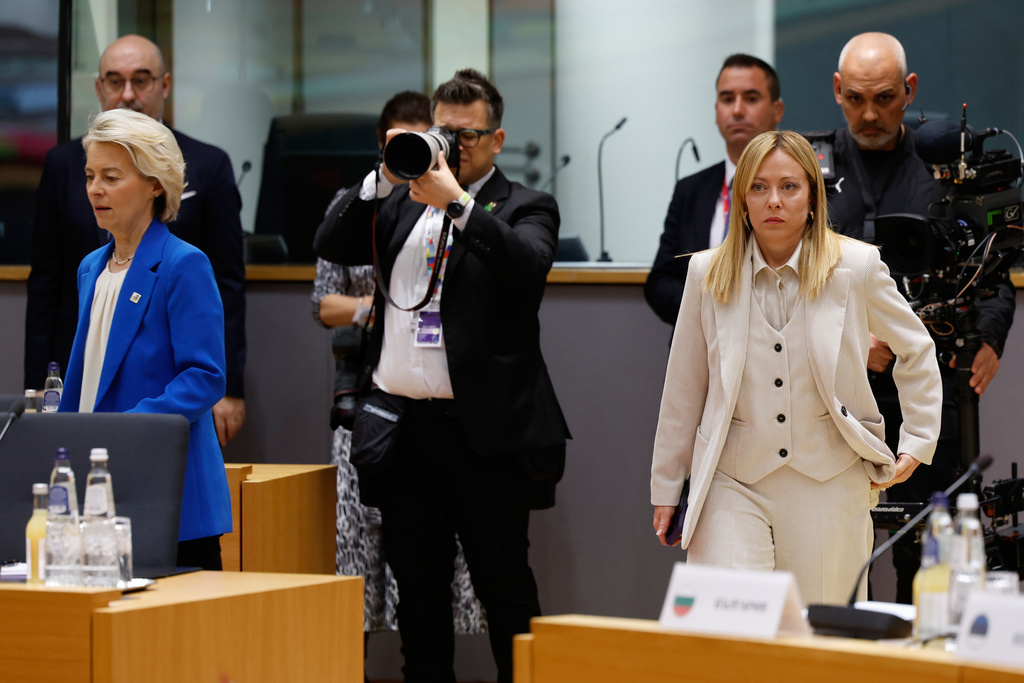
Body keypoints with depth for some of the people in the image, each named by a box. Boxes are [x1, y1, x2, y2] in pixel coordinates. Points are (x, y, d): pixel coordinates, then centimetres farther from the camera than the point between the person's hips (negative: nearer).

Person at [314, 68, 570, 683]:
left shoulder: (524, 209, 3)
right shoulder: (400, 204, 16)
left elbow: (530, 265, -18)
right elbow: (330, 247, 5)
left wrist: (456, 200, -22)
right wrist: (386, 179, -5)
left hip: (485, 430, -5)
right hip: (404, 425, 5)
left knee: (504, 584, -1)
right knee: (417, 585, 10)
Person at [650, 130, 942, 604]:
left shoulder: (856, 267, -1)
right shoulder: (709, 273, 2)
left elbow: (917, 352, 14)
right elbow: (683, 388, 11)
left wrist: (917, 443, 10)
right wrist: (666, 487, 14)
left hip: (829, 483, 0)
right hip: (733, 485, 0)